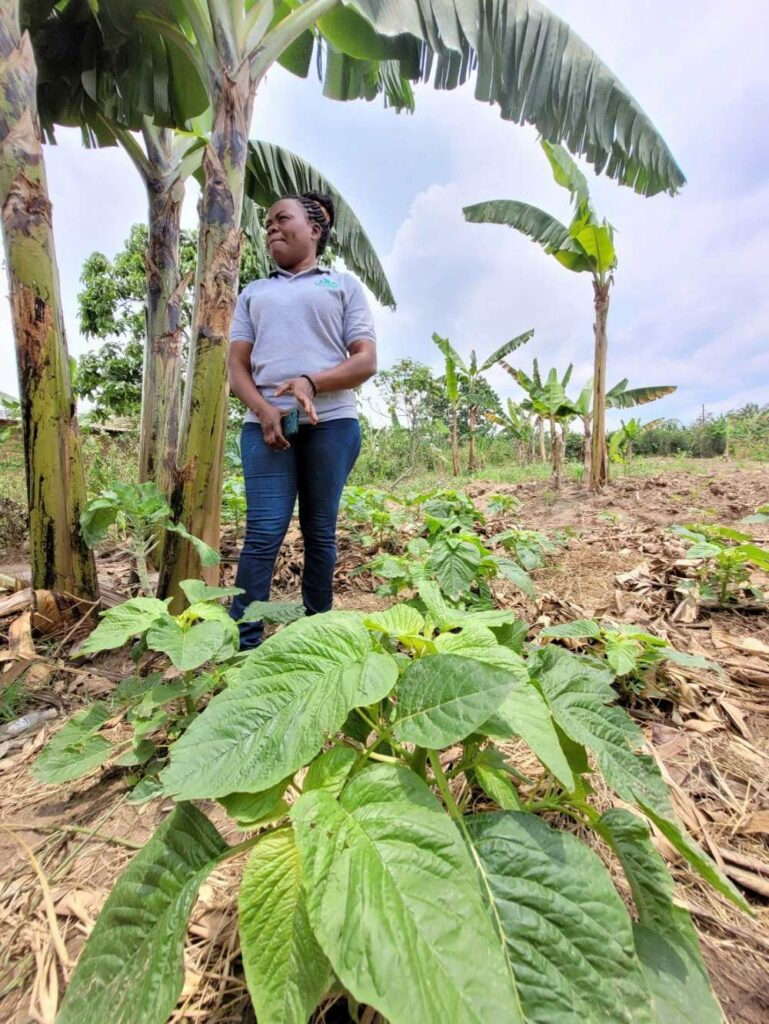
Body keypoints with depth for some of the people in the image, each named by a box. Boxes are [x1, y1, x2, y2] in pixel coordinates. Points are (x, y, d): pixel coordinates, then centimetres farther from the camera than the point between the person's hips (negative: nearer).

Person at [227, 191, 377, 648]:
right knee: (264, 532, -7)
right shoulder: (254, 292, 25)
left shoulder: (344, 284, 17)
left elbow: (366, 361, 4)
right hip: (266, 423, 2)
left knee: (320, 532, 2)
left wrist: (312, 382, -13)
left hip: (331, 422, -1)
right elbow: (237, 364, 14)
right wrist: (262, 409, -7)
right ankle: (242, 643, -1)